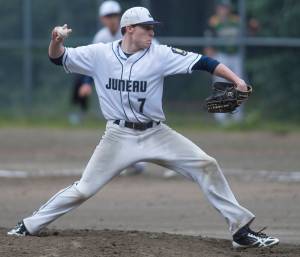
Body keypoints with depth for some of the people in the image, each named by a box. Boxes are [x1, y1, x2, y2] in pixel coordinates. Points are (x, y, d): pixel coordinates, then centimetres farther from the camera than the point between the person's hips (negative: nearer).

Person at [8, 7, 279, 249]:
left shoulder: (160, 55, -7)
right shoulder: (100, 54, -4)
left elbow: (203, 63, -12)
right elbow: (59, 58, -1)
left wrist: (236, 80, -24)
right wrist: (57, 42, -25)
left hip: (155, 134, 1)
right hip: (119, 136, -1)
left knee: (206, 165, -11)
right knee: (84, 189, -3)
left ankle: (241, 230, -5)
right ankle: (29, 226, 14)